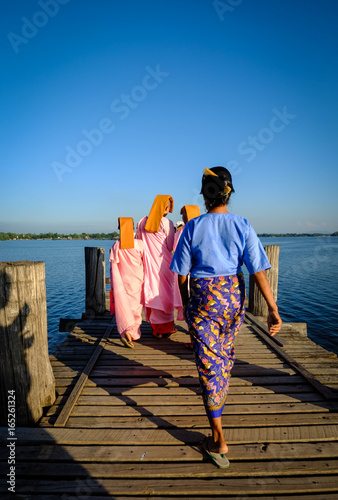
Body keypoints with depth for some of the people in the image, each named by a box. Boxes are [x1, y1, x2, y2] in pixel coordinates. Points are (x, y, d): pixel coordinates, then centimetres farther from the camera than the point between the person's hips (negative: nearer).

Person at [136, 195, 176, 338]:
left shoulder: (142, 222, 5)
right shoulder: (167, 223, -9)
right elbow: (170, 247, -7)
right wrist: (174, 233, 8)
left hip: (148, 263, 5)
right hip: (163, 263, -4)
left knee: (151, 291, 10)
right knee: (165, 292, 5)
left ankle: (155, 328, 20)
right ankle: (165, 327, 14)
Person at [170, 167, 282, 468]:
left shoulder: (193, 228, -10)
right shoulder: (242, 226, -7)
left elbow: (182, 274, -5)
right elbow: (258, 271, -11)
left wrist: (185, 303, 10)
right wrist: (273, 309, -7)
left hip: (203, 297, -3)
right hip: (234, 295, 3)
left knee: (208, 360, 6)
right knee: (225, 350, 28)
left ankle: (218, 440, 12)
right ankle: (221, 394, 57)